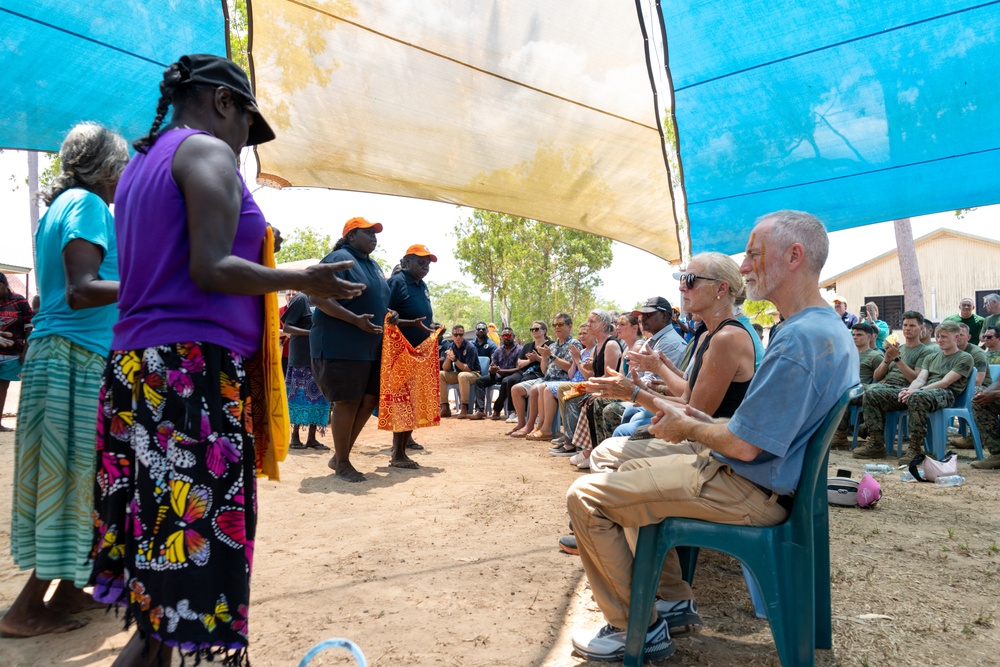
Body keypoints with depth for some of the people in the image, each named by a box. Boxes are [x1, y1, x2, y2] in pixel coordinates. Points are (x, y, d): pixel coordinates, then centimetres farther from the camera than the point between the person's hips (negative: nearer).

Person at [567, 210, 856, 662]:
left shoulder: (797, 339, -25)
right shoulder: (831, 329, 9)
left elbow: (744, 445, -26)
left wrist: (685, 428, -7)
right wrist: (704, 422, 9)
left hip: (747, 489, -11)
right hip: (771, 477, 11)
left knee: (585, 496, -11)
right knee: (633, 471, 27)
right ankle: (674, 600, 27)